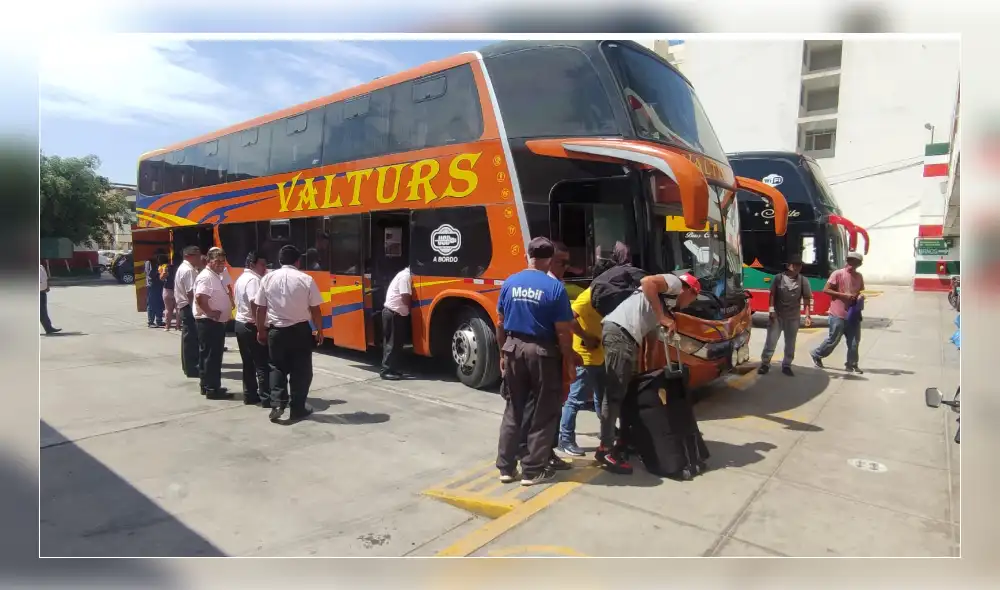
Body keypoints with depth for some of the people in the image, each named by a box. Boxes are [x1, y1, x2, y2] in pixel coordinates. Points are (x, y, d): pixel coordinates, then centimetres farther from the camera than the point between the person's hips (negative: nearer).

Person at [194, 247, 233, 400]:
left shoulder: (217, 276, 16)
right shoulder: (206, 277, -16)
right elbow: (200, 298, -29)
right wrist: (210, 312, -22)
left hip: (217, 322, 10)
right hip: (209, 322, -10)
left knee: (212, 355, 15)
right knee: (211, 356, -6)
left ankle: (207, 386, 24)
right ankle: (212, 389, -1)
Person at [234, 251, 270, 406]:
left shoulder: (241, 278, 16)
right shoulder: (253, 279, -17)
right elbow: (254, 304, -28)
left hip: (240, 324, 10)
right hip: (251, 326, -10)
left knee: (248, 363, 15)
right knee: (263, 364, -5)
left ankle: (249, 395, 20)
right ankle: (267, 398, -3)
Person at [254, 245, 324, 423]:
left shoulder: (268, 278, -1)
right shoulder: (306, 279, -8)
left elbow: (260, 308, 3)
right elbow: (315, 310, -5)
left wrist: (261, 330, 15)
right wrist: (319, 330, 8)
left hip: (276, 330, 2)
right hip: (300, 330, -2)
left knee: (277, 367, 16)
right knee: (300, 370, 9)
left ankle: (277, 404, 4)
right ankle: (297, 408, 16)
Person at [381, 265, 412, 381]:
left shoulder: (406, 274, 15)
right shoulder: (406, 276, -16)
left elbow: (406, 297, 17)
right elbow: (406, 298, -21)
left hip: (395, 312, 10)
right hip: (393, 312, -10)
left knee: (395, 343, 12)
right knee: (392, 343, -6)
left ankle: (392, 369, 17)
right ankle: (386, 371, -1)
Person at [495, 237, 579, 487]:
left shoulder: (510, 283, 1)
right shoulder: (555, 287, -12)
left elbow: (500, 323, 7)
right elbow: (563, 331, -12)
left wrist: (503, 352, 17)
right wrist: (568, 358, 0)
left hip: (514, 348, 5)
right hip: (543, 353, -4)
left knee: (513, 410, 15)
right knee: (543, 414, 9)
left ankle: (506, 467, 21)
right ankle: (533, 470, 16)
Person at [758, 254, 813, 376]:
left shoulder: (803, 281, -1)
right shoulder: (779, 277, -4)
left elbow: (807, 299, -2)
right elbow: (772, 295, -2)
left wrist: (807, 315, -11)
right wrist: (771, 310, -9)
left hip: (793, 317, 2)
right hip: (777, 315, -2)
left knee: (790, 343, 10)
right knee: (771, 340, -1)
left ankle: (786, 365, 23)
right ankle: (765, 363, 9)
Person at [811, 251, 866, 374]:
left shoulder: (859, 276, 9)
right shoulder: (838, 274, -9)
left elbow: (861, 292, 23)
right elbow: (826, 290, -10)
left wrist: (861, 297, -1)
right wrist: (844, 295, -18)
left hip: (853, 314, 6)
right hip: (838, 314, -6)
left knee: (854, 341, 6)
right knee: (833, 339, 2)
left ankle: (851, 364, 17)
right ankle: (817, 355, 22)